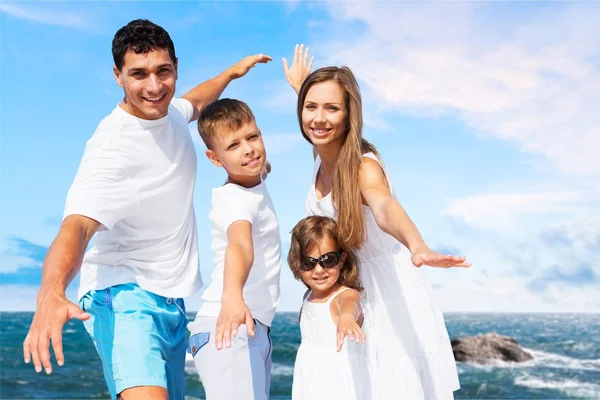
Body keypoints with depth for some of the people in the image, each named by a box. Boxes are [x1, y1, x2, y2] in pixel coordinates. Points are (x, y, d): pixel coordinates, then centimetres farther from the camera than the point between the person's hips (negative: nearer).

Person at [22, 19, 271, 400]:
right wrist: (51, 293, -51)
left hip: (171, 299, 8)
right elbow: (77, 224, -35)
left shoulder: (171, 112, 4)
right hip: (125, 295, -8)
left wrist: (232, 72, 41)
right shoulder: (112, 146, -21)